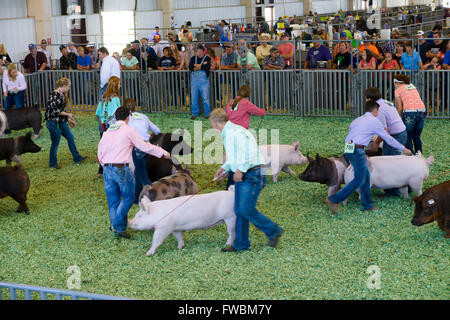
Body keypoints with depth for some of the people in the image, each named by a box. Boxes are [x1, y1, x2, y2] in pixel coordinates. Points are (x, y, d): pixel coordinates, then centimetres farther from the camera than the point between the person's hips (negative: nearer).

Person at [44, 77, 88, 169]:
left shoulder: (62, 95, 8)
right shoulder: (55, 96, -22)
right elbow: (56, 111, -26)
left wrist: (68, 120, 18)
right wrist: (68, 114, -14)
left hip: (61, 122, 10)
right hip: (54, 123, -10)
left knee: (70, 138, 14)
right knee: (55, 143, 2)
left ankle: (77, 158, 26)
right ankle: (53, 163, 18)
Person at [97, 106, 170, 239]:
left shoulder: (107, 132, 16)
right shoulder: (128, 130, 0)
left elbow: (100, 153, 19)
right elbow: (145, 147, -1)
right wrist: (163, 152, 8)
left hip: (107, 169, 6)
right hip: (122, 168, -6)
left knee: (113, 200, 11)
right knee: (128, 197, 6)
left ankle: (117, 228, 13)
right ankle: (117, 225, -4)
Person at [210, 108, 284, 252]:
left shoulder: (235, 132, -17)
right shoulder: (227, 134, 16)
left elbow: (250, 152, -26)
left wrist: (241, 170, -24)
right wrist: (224, 168, 23)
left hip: (252, 175, -10)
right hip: (241, 176, 10)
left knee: (246, 209, -12)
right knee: (239, 210, 11)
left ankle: (274, 231, 5)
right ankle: (241, 244, 19)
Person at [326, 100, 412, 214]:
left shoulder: (357, 120, 24)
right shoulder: (374, 121, 2)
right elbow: (388, 138, 7)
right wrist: (403, 149, 18)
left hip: (349, 148, 9)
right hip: (357, 150, -8)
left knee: (366, 176, 15)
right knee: (359, 180, -6)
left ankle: (367, 205, 18)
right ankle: (334, 199, -12)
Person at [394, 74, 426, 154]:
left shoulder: (398, 90, 9)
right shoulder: (413, 87, 24)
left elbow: (400, 108, 5)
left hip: (410, 112, -5)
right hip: (422, 111, 5)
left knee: (408, 137, 5)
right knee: (416, 136, 17)